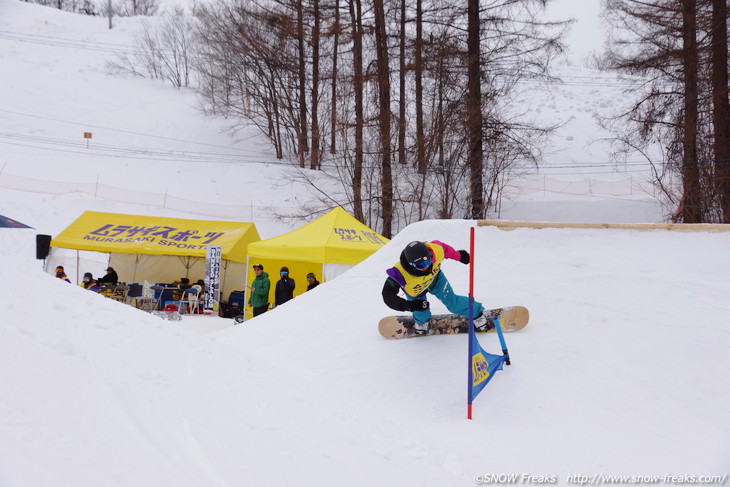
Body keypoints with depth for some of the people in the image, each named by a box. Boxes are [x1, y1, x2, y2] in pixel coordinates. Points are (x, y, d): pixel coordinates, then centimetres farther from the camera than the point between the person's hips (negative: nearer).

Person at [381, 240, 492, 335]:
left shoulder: (436, 250, -41)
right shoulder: (400, 274, -48)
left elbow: (445, 248, -14)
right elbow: (388, 296, -38)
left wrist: (458, 255, 7)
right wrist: (409, 306, -46)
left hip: (435, 279, 1)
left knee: (452, 302, 4)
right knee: (420, 312, 2)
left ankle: (477, 314, 29)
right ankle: (421, 322, 41)